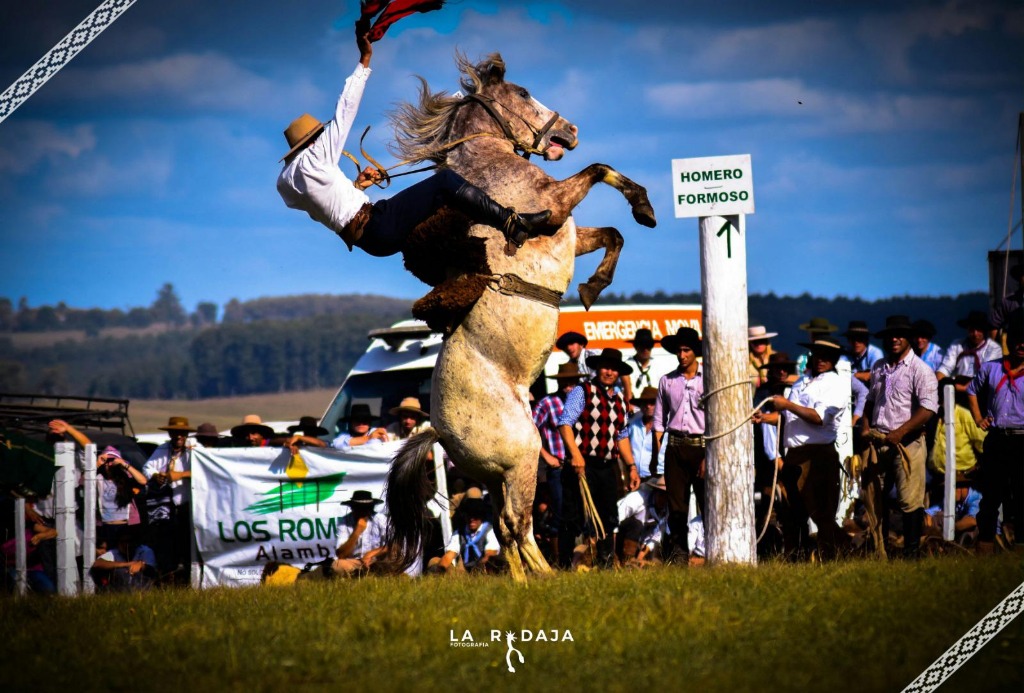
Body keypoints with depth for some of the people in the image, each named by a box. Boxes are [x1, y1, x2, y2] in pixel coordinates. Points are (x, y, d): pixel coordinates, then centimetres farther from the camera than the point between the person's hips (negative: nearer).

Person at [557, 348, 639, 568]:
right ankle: (565, 566, -2)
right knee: (574, 519, -6)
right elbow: (565, 423, -14)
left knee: (608, 519, 9)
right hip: (583, 465, -7)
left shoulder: (618, 399, 18)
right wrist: (575, 454, -26)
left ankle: (607, 564, 16)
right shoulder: (582, 392, -3)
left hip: (608, 467, 7)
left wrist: (631, 466, 17)